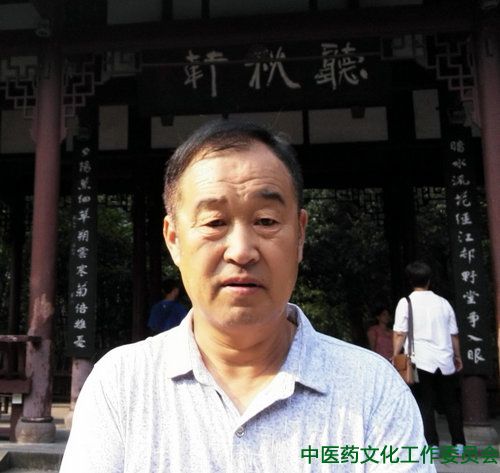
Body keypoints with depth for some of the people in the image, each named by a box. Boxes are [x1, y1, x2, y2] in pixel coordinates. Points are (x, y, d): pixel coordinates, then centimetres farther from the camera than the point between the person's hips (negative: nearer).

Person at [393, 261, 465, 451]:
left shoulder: (406, 302, -3)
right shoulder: (443, 302, 7)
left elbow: (399, 334, -9)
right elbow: (454, 334, 10)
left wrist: (395, 358, -3)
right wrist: (457, 356, 21)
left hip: (421, 361, -3)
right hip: (445, 361, 3)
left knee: (425, 404, 3)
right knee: (451, 403, 14)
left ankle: (432, 444, -1)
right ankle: (459, 443, 18)